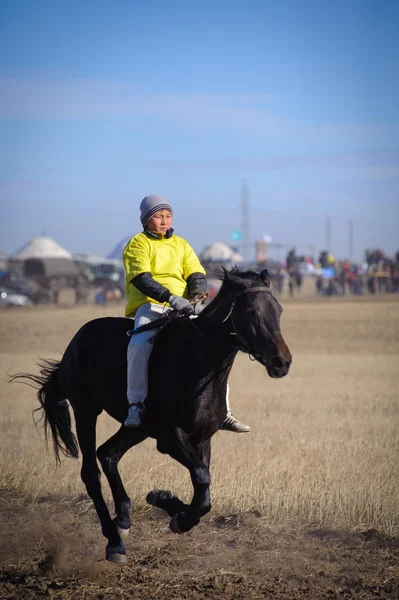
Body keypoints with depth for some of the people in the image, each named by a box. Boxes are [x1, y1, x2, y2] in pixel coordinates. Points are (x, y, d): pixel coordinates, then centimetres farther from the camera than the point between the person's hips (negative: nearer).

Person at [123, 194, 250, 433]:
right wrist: (171, 298, -27)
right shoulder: (138, 244, 2)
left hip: (182, 308, 5)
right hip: (149, 306, -5)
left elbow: (197, 274, 13)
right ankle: (136, 405, -31)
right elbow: (142, 280, -13)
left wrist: (197, 290, -12)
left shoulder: (181, 245, 20)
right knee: (140, 344, -35)